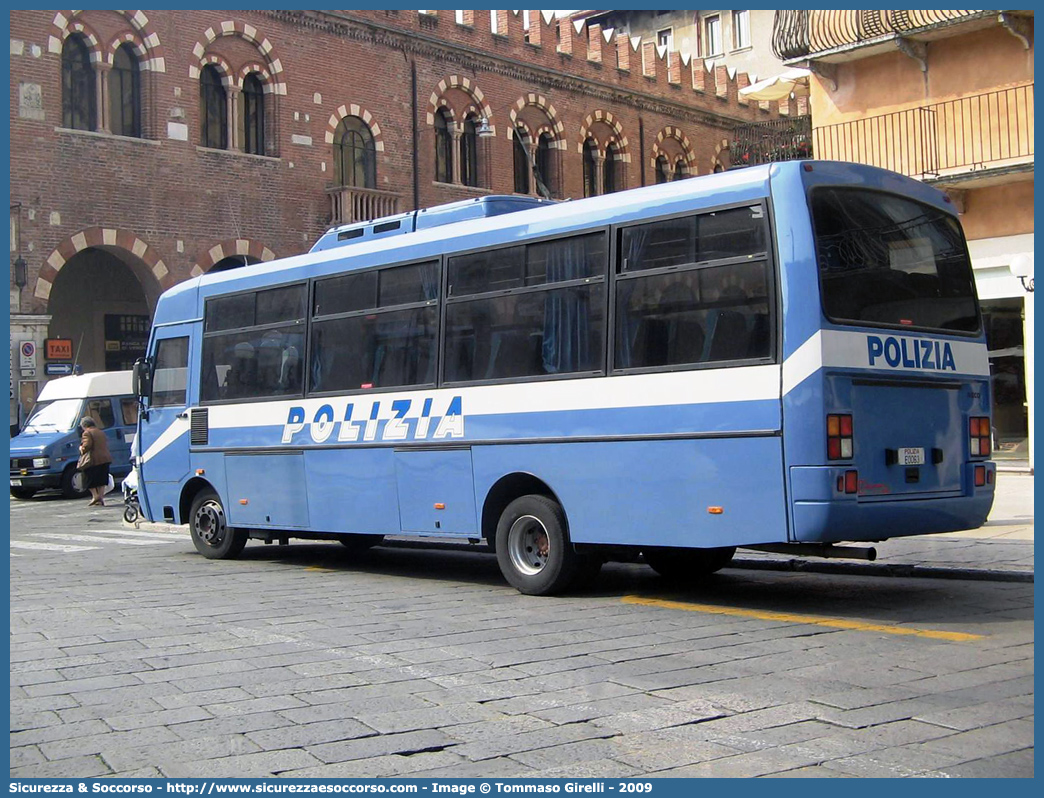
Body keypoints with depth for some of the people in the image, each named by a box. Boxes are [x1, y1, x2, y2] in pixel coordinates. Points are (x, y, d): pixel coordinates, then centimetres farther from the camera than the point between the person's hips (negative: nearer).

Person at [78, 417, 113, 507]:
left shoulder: (87, 433, -8)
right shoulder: (101, 433, 17)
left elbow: (86, 445, -17)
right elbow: (106, 444, 19)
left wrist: (81, 449, 2)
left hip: (93, 460, -7)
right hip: (105, 458, 7)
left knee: (89, 479, 3)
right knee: (102, 480, 10)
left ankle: (95, 496, -6)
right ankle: (101, 497, 9)